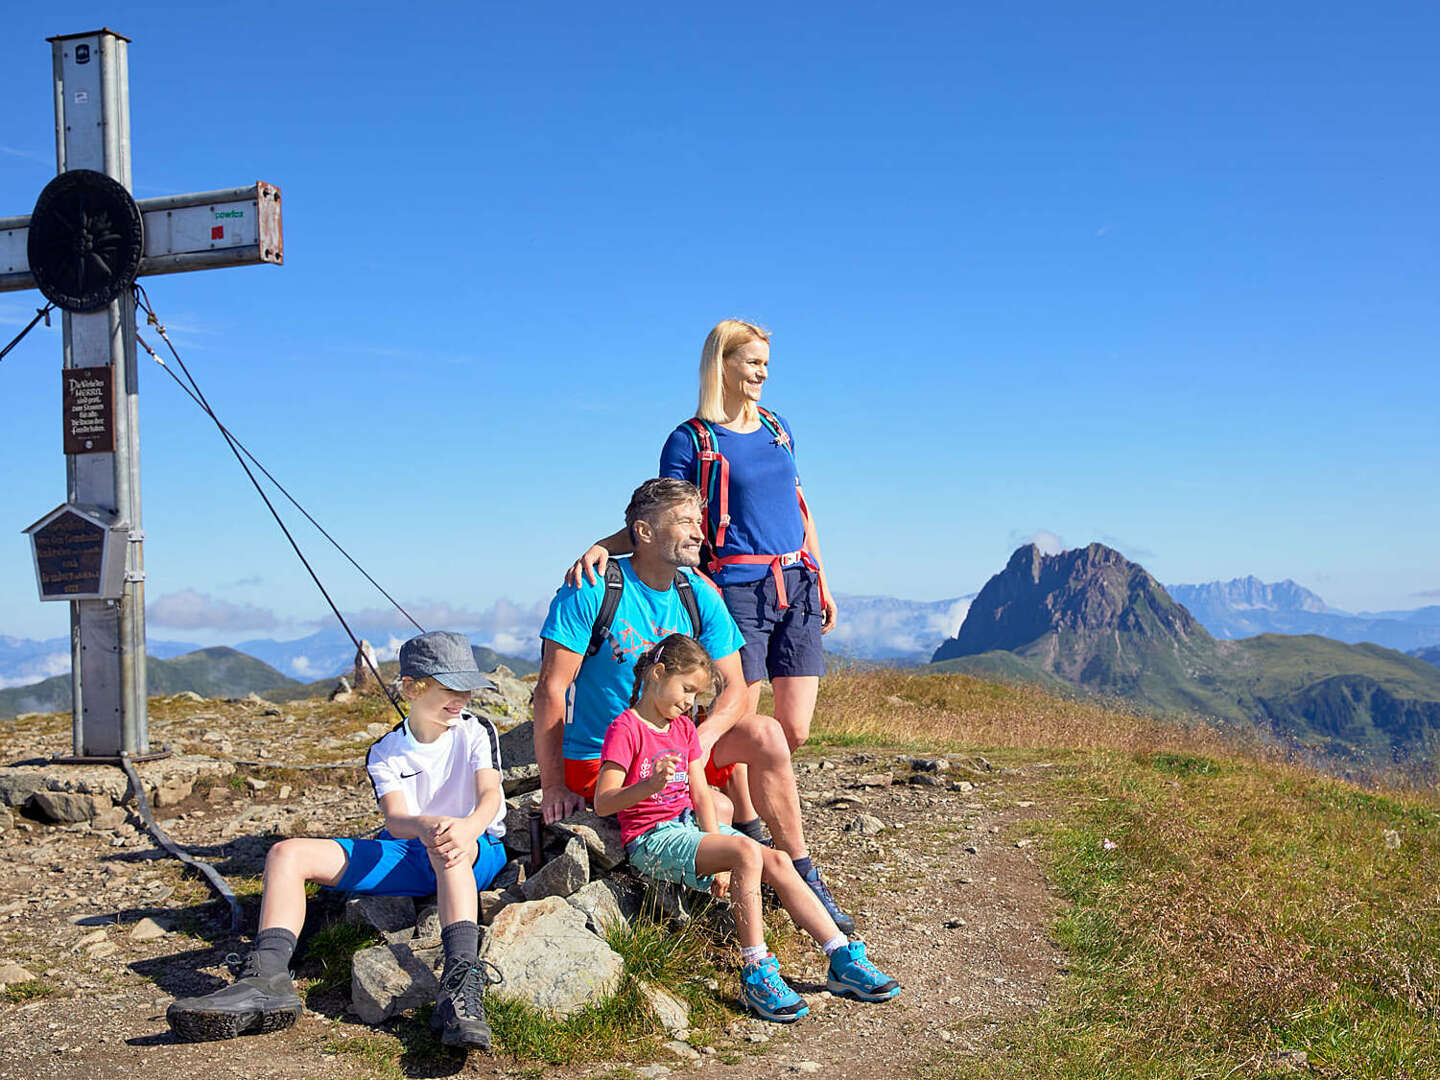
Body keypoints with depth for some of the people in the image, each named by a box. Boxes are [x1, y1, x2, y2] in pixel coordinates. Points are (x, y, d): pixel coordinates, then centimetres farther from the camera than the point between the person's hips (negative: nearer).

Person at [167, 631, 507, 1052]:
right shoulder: (385, 753, 4)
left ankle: (461, 982, -60)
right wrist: (423, 824, -40)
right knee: (288, 853, -12)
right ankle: (267, 980, -32)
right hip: (406, 853, 4)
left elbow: (490, 796, -17)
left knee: (449, 846, -43)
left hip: (480, 851, -4)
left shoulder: (477, 731, -1)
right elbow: (396, 819, -13)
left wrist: (467, 827, -42)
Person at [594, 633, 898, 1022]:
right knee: (748, 852, -28)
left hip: (689, 826, 8)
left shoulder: (684, 728, 16)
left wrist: (720, 862, -4)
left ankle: (843, 960, -7)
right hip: (652, 838, -8)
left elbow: (701, 796, 8)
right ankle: (757, 973, -25)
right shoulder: (625, 729, -8)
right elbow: (603, 802, -19)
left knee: (778, 862, -9)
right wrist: (650, 785, -37)